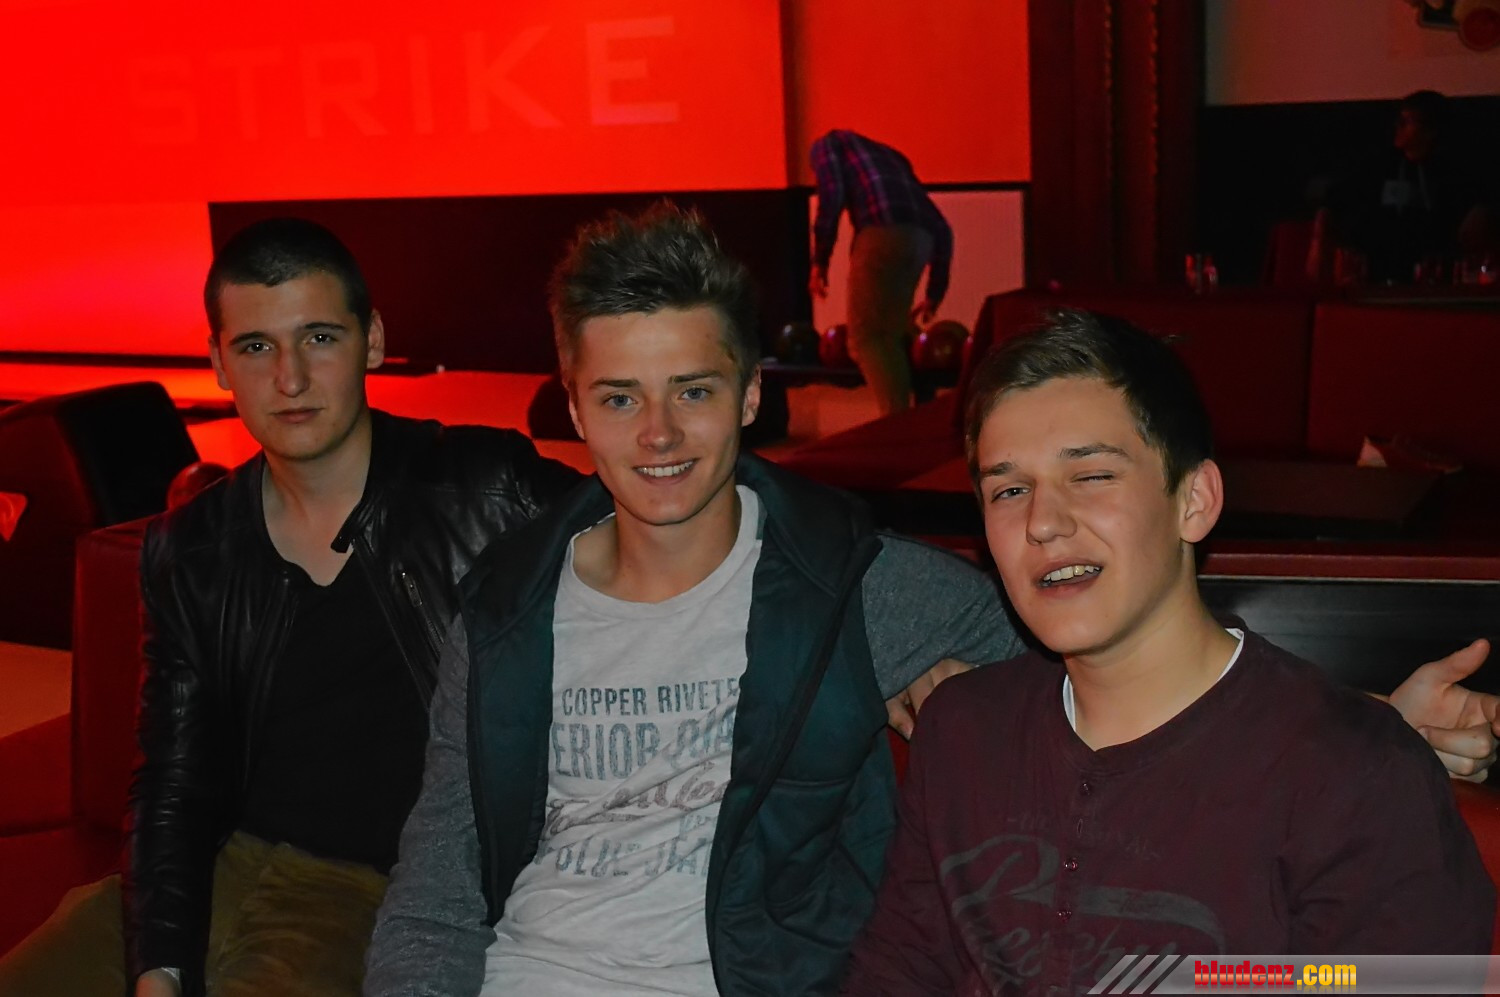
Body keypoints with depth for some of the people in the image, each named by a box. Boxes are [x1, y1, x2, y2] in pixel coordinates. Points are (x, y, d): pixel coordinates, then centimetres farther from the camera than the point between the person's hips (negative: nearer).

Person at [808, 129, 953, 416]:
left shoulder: (828, 144, 23)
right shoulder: (888, 156, 38)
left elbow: (831, 196, 0)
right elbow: (941, 229, 30)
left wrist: (820, 261, 6)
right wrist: (935, 294, 33)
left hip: (882, 232, -6)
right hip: (920, 237, 6)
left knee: (866, 338, -2)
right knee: (890, 335, 16)